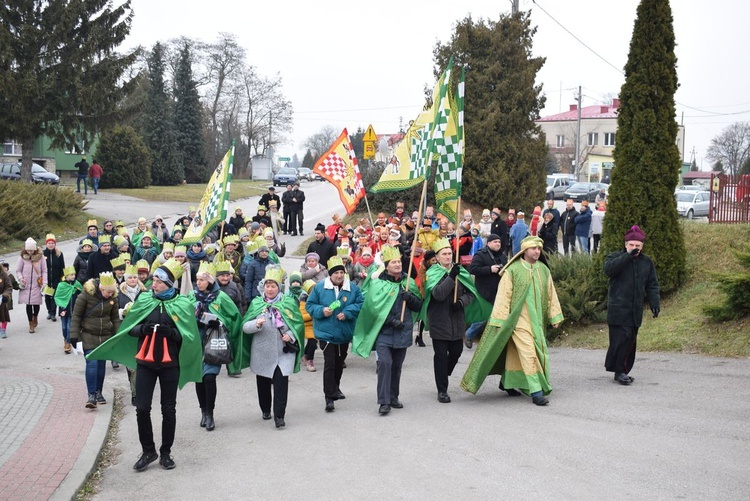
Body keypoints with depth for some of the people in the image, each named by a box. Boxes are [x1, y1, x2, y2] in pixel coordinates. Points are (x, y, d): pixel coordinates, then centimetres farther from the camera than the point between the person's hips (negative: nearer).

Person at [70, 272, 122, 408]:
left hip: (105, 336, 4)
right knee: (92, 363, -13)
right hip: (89, 336, -4)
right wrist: (74, 335, -10)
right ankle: (91, 395, -12)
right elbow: (76, 316, -8)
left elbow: (115, 318, 10)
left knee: (102, 364, 9)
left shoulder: (112, 298, -2)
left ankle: (99, 392, 22)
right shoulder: (85, 295, -15)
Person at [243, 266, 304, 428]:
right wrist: (256, 324, -19)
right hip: (262, 352, 2)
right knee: (263, 383, 13)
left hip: (283, 351, -2)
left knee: (281, 382, -10)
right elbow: (245, 327, 1)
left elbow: (299, 324, 6)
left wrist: (290, 335, -12)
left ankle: (279, 416, -5)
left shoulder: (289, 303, 2)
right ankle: (265, 410, 34)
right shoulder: (256, 303, 5)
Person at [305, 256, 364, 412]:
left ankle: (335, 389, 40)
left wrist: (347, 313, -17)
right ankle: (329, 397, -8)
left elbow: (361, 304, -3)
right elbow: (309, 305, 0)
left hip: (344, 333, 3)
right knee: (329, 364, -10)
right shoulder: (320, 287, -5)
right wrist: (321, 311, -19)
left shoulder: (353, 288, -1)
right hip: (326, 333, -3)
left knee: (339, 363, 18)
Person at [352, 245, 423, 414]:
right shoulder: (378, 284, -5)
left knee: (397, 366, 11)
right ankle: (384, 402, -13)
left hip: (402, 332, 4)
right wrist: (391, 321, -18)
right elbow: (375, 308, -10)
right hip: (383, 332, -4)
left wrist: (410, 298, -11)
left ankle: (393, 398, 24)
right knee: (385, 363, -15)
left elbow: (418, 306, 9)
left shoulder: (409, 283, 8)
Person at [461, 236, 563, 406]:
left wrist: (555, 316, 12)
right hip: (518, 319, -5)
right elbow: (503, 296, -9)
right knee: (528, 353, -12)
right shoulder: (512, 270, -9)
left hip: (537, 320, 6)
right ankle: (535, 391, -10)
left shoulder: (544, 270, 7)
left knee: (516, 353, 14)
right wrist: (500, 320, -11)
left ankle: (507, 382, 31)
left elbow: (551, 295, 14)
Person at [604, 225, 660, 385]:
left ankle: (623, 371, 15)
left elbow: (652, 285, 15)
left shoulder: (647, 262, 14)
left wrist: (654, 303, 3)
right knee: (620, 339, -10)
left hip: (636, 310, 5)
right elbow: (608, 269, -21)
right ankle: (620, 371, 0)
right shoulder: (616, 257, 2)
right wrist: (628, 256, -21)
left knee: (630, 341, 6)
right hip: (618, 310, -5)